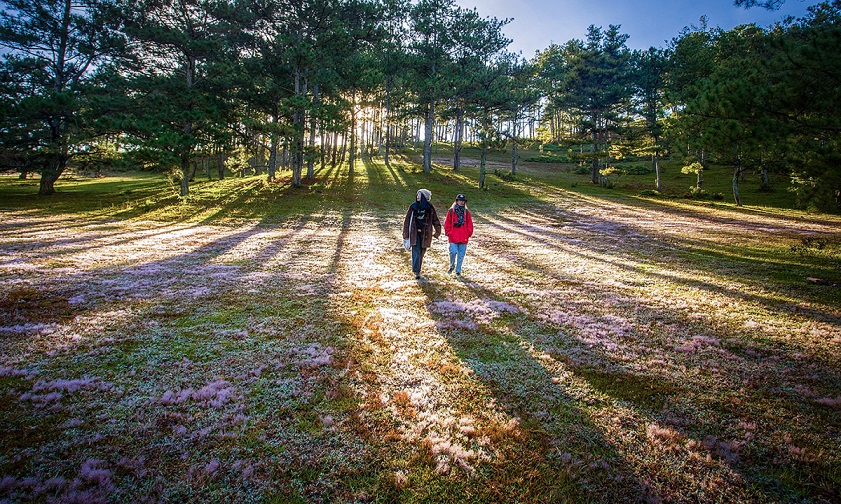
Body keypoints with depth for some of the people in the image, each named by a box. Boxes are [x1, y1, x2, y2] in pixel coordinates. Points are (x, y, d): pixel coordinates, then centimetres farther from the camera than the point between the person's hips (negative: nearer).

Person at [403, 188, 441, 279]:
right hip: (415, 233, 0)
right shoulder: (413, 207, 2)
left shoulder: (430, 208, 0)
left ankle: (417, 269, 22)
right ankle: (416, 271, -8)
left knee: (421, 252, 7)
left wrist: (437, 232, 7)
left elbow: (436, 221, 8)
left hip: (425, 234, 0)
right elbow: (407, 221, 6)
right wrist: (406, 235, 4)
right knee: (416, 252, -10)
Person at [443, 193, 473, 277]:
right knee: (453, 252, -14)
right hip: (453, 238, -2)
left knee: (461, 255, 6)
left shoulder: (467, 212, 7)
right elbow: (447, 224, 4)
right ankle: (452, 266, 14)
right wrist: (448, 233, -2)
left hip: (463, 238, 2)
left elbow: (470, 224, 10)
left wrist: (468, 234, 3)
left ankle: (458, 271, 21)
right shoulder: (451, 211, 2)